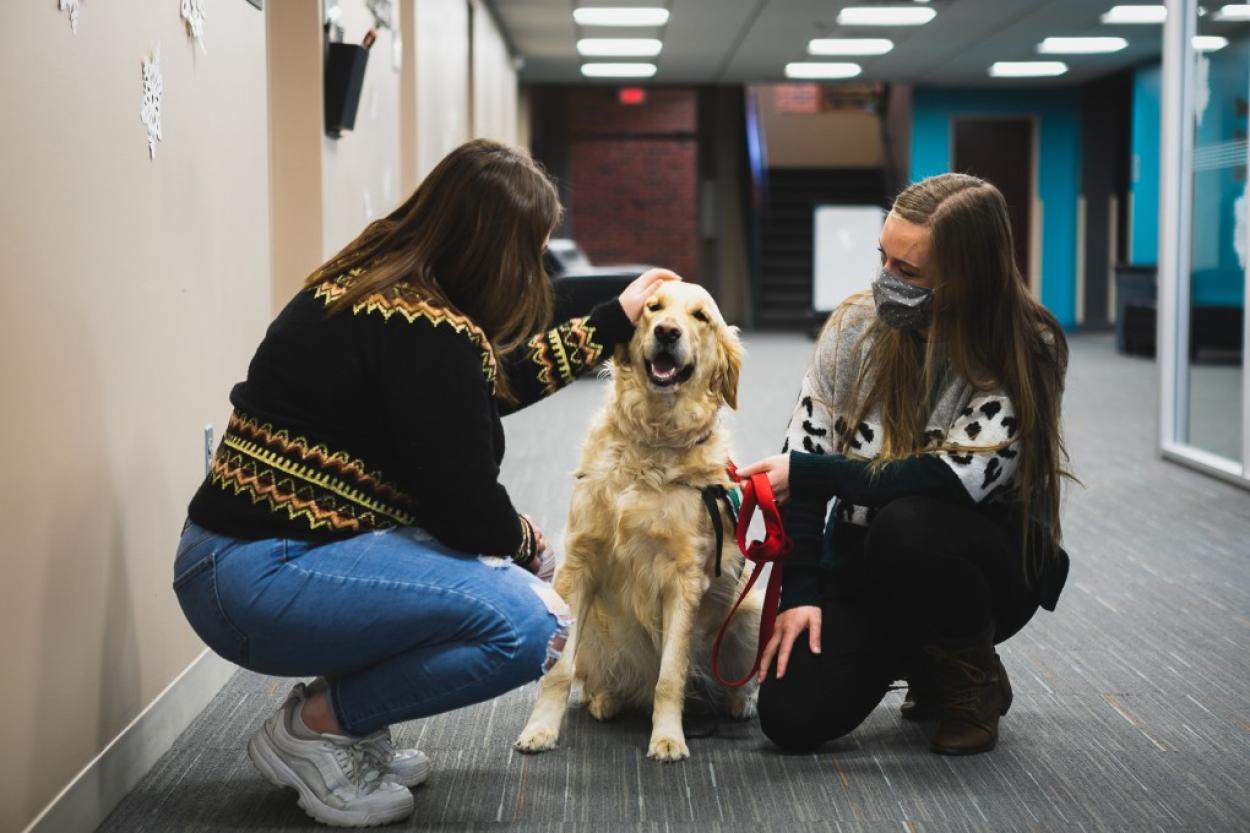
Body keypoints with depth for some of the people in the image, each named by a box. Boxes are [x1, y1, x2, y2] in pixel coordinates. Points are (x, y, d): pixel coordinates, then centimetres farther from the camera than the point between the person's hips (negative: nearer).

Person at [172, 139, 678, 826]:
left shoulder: (372, 281, 9)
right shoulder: (425, 333, -20)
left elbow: (493, 383, 23)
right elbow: (463, 507, -16)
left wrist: (616, 319, 28)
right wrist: (523, 540, 6)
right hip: (260, 581, -10)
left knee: (505, 580, 18)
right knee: (531, 626, -19)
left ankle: (352, 731, 15)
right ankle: (315, 725, -2)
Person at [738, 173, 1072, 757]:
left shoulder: (1026, 353, -18)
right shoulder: (857, 326, -8)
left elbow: (952, 478, -27)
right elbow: (802, 459, -5)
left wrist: (805, 472, -22)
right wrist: (799, 593, -11)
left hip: (986, 566, -3)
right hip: (862, 565, 3)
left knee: (907, 526, -37)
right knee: (791, 717, -16)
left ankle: (974, 680, -7)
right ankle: (914, 653, 17)